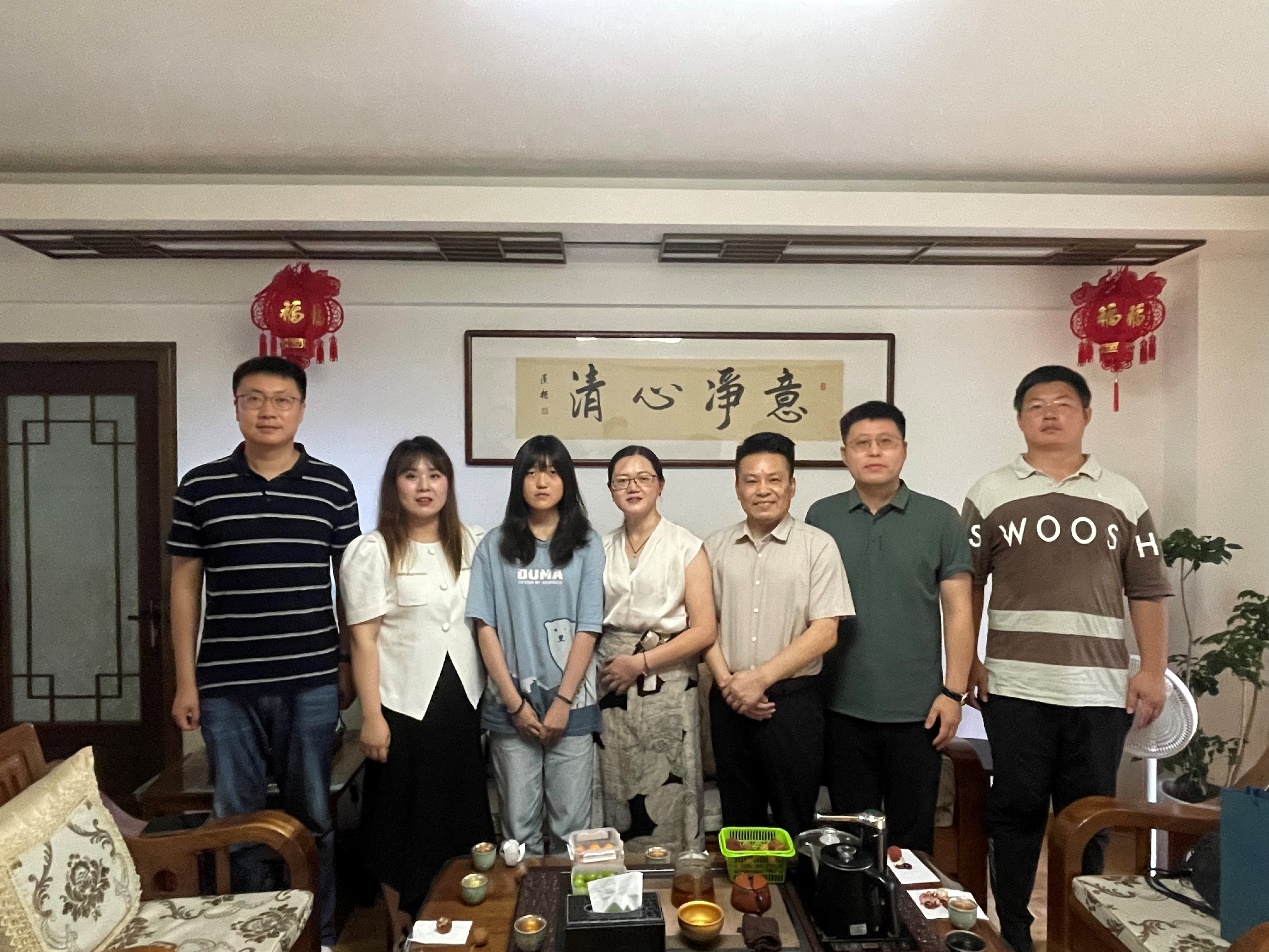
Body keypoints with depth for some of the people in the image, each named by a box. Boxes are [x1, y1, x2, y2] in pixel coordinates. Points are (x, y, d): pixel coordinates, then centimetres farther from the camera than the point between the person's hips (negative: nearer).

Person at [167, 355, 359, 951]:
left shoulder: (333, 487, 0)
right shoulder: (199, 487, 1)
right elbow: (185, 585, 4)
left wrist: (351, 665, 5)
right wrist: (185, 681, 2)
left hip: (311, 682, 0)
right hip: (226, 684, 1)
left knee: (311, 814, 11)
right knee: (237, 817, 12)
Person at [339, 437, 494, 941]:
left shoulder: (472, 543, 6)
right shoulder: (371, 550, -7)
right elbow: (363, 640, -9)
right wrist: (371, 716, -13)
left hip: (462, 699, 4)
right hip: (404, 705, -4)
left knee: (462, 812, 12)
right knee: (404, 820, 8)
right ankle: (404, 928, 25)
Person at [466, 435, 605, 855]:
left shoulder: (586, 545, 1)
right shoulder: (494, 546, 3)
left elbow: (588, 630, -3)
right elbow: (485, 627, -1)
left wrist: (563, 701, -8)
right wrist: (515, 703, -6)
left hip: (572, 703, 0)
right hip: (510, 706, 1)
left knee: (572, 820, 6)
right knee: (518, 822, 9)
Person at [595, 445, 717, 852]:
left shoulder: (686, 547, -2)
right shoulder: (602, 549, 9)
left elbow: (704, 631, -7)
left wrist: (640, 662, -10)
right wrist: (601, 668, 0)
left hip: (667, 685, -3)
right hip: (610, 686, 3)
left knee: (667, 801, 1)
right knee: (614, 798, 7)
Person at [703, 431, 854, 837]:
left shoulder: (817, 546, -4)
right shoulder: (716, 547, 6)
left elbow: (825, 632, -9)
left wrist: (760, 678, -13)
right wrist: (726, 681, -8)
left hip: (793, 699, -3)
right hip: (730, 701, 3)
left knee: (795, 825, 7)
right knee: (738, 821, 15)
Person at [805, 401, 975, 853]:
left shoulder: (940, 519, 0)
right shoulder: (820, 517, 2)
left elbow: (958, 611, 0)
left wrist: (954, 691, -5)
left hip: (917, 709, -1)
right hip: (842, 708, 1)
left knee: (912, 836, 12)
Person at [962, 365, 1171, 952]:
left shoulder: (1123, 498, 7)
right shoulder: (990, 494, 3)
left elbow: (1147, 592, 7)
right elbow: (966, 585, 3)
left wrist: (1153, 671, 0)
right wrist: (965, 662, -3)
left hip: (1101, 688, 2)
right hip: (1014, 686, -1)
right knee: (1016, 810, 7)